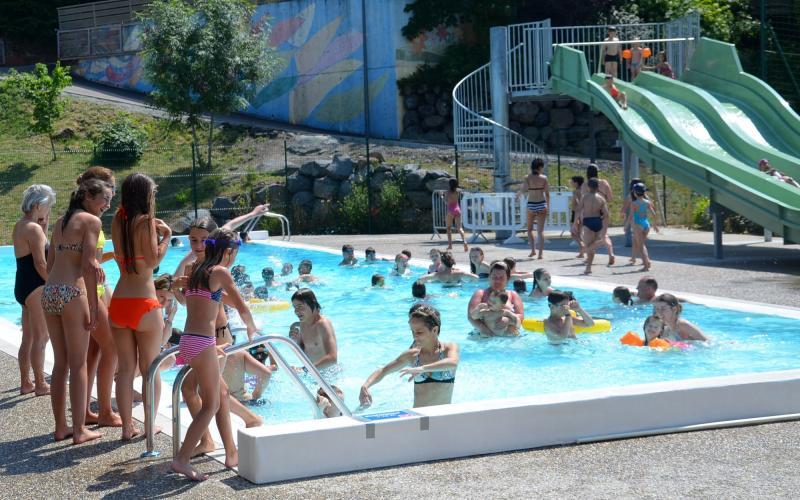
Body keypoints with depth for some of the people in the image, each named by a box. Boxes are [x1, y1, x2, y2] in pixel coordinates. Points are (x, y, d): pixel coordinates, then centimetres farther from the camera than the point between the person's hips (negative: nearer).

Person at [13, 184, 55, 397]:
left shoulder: (19, 226, 13)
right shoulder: (34, 228, -16)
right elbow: (41, 264, -19)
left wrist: (44, 228, 11)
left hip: (22, 285, 10)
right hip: (35, 287, -10)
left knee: (28, 338, 16)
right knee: (40, 337, -3)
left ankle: (25, 383, 23)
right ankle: (40, 385, 1)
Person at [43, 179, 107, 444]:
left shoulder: (60, 222, 18)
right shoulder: (91, 221, -5)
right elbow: (88, 267, -12)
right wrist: (93, 309, -11)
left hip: (49, 292, 7)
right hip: (73, 293, -7)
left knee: (60, 363, 13)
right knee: (78, 364, 0)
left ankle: (61, 427, 18)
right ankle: (79, 430, 4)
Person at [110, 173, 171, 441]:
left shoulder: (117, 221, 6)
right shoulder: (146, 221, -10)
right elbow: (153, 260, -15)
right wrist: (166, 236, -2)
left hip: (119, 303, 5)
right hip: (144, 303, -5)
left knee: (126, 368, 11)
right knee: (151, 368, 7)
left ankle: (127, 426, 13)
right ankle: (150, 425, 12)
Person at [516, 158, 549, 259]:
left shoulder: (528, 178, -5)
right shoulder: (544, 178, -2)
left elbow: (524, 189, -20)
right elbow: (547, 193, 0)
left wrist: (519, 192, 3)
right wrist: (548, 206, 11)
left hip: (531, 205, 0)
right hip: (541, 205, 0)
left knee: (529, 229, 17)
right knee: (540, 230, 2)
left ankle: (533, 250, 9)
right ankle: (541, 253, -5)